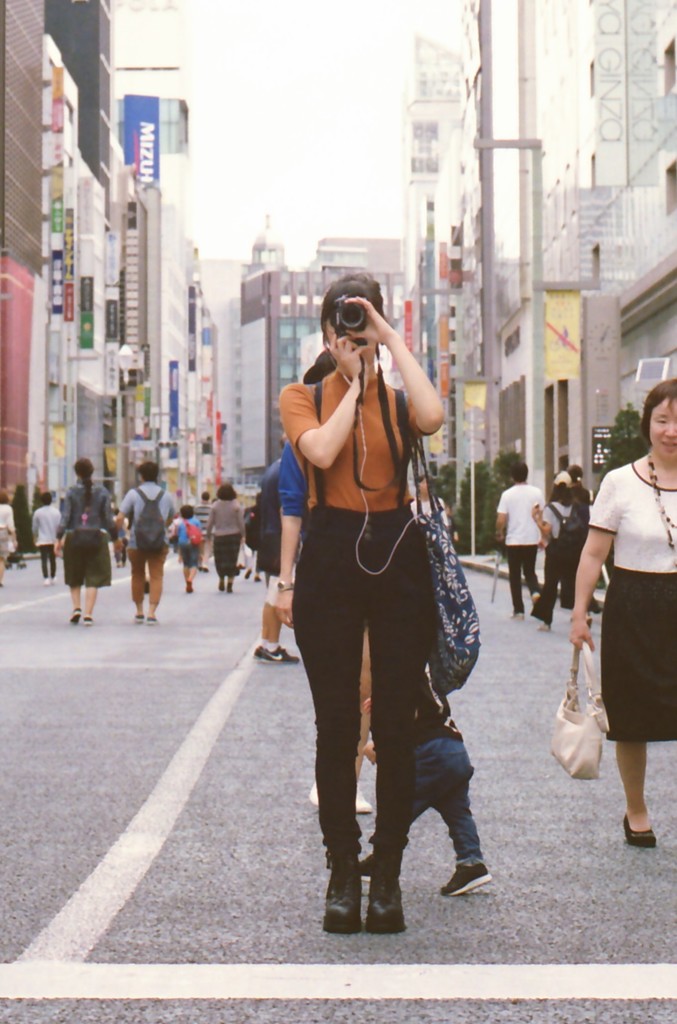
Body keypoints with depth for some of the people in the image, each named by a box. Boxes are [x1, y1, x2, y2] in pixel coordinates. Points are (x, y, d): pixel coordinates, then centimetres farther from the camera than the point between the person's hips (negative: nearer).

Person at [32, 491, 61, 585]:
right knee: (52, 559, 15)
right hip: (54, 540, 2)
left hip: (42, 540, -2)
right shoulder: (56, 512, -1)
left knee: (44, 559, -3)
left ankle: (46, 578, -15)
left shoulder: (38, 512, -4)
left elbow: (34, 527, 3)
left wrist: (35, 538, 18)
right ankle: (53, 577, 24)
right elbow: (59, 526, 2)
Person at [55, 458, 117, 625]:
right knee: (93, 578, 3)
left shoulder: (71, 492, -2)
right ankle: (88, 614, -4)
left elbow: (65, 516, -6)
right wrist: (114, 536, 11)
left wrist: (59, 538, -3)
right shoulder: (102, 491, 0)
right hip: (97, 538, 0)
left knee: (74, 577, 16)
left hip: (74, 538, 0)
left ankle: (76, 608, 1)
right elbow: (108, 517, 1)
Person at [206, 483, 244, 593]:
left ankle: (221, 581, 13)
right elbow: (241, 522, -5)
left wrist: (209, 536, 9)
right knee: (232, 560, 3)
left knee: (220, 559, 12)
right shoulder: (236, 505, -4)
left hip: (219, 537, 0)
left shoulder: (215, 506, -1)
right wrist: (242, 535, 5)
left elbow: (210, 523, 0)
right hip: (234, 536, 0)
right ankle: (230, 584, 0)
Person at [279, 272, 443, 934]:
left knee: (395, 726, 2)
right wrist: (355, 380, -4)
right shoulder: (302, 398, 7)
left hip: (397, 556, 1)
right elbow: (322, 451, -15)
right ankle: (343, 873, 12)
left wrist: (392, 341, -9)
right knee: (336, 727, 2)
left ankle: (388, 874, 11)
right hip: (331, 556, 0)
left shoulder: (398, 398, 9)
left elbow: (432, 417, -17)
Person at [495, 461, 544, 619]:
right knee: (529, 571, 16)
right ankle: (535, 591, -15)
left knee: (515, 575, 8)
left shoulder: (507, 494, -7)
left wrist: (499, 533, 9)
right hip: (532, 539, 2)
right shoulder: (537, 492, -1)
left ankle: (518, 610, 7)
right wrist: (543, 537, 15)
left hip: (514, 540, -2)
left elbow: (501, 520, -11)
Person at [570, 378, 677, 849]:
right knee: (633, 720, 8)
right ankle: (636, 812, 27)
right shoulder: (621, 483, -3)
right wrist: (580, 612, -5)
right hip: (633, 610, -1)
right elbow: (594, 552, -1)